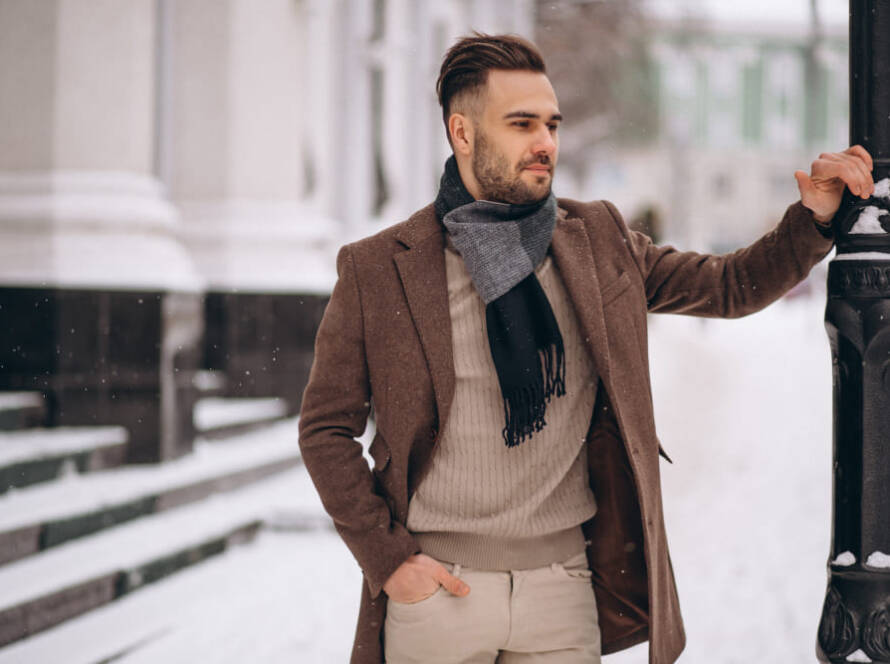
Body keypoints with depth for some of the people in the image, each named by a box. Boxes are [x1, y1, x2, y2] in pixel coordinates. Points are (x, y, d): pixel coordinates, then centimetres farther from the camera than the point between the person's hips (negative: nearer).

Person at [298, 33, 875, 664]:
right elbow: (326, 429, 1)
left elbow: (730, 286, 13)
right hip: (436, 586, -2)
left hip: (562, 585, 2)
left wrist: (814, 217, -3)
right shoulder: (376, 269, -4)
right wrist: (387, 560, -6)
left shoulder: (598, 241, 6)